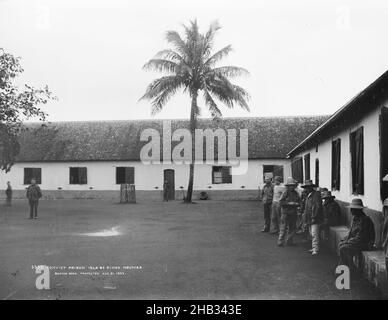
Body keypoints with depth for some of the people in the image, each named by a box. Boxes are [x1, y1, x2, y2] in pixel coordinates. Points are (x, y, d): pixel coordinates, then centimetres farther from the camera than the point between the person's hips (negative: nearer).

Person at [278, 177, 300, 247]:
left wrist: (296, 204, -8)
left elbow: (299, 202, 14)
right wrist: (289, 203, -20)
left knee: (292, 228, 9)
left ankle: (289, 241, 20)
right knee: (283, 228, -3)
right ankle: (280, 242, 3)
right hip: (285, 213, -6)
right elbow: (280, 202, -13)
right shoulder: (285, 193, -8)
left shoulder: (296, 193, 9)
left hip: (293, 213, 6)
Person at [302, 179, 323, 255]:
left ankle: (316, 250, -10)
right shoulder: (308, 196, 17)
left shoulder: (316, 195, -12)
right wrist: (306, 219, 18)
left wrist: (314, 217, -19)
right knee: (311, 234, 12)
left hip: (315, 219, -9)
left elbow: (318, 207, -17)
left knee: (314, 234, -11)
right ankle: (313, 248, 20)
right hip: (309, 219, 9)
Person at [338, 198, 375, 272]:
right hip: (357, 240, 10)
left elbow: (360, 238, -23)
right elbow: (351, 232, 17)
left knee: (343, 248, -19)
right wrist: (346, 240, 2)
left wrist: (348, 241, -14)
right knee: (340, 245, 1)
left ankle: (350, 269, -4)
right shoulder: (355, 218, 7)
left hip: (365, 243, -10)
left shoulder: (364, 220, -23)